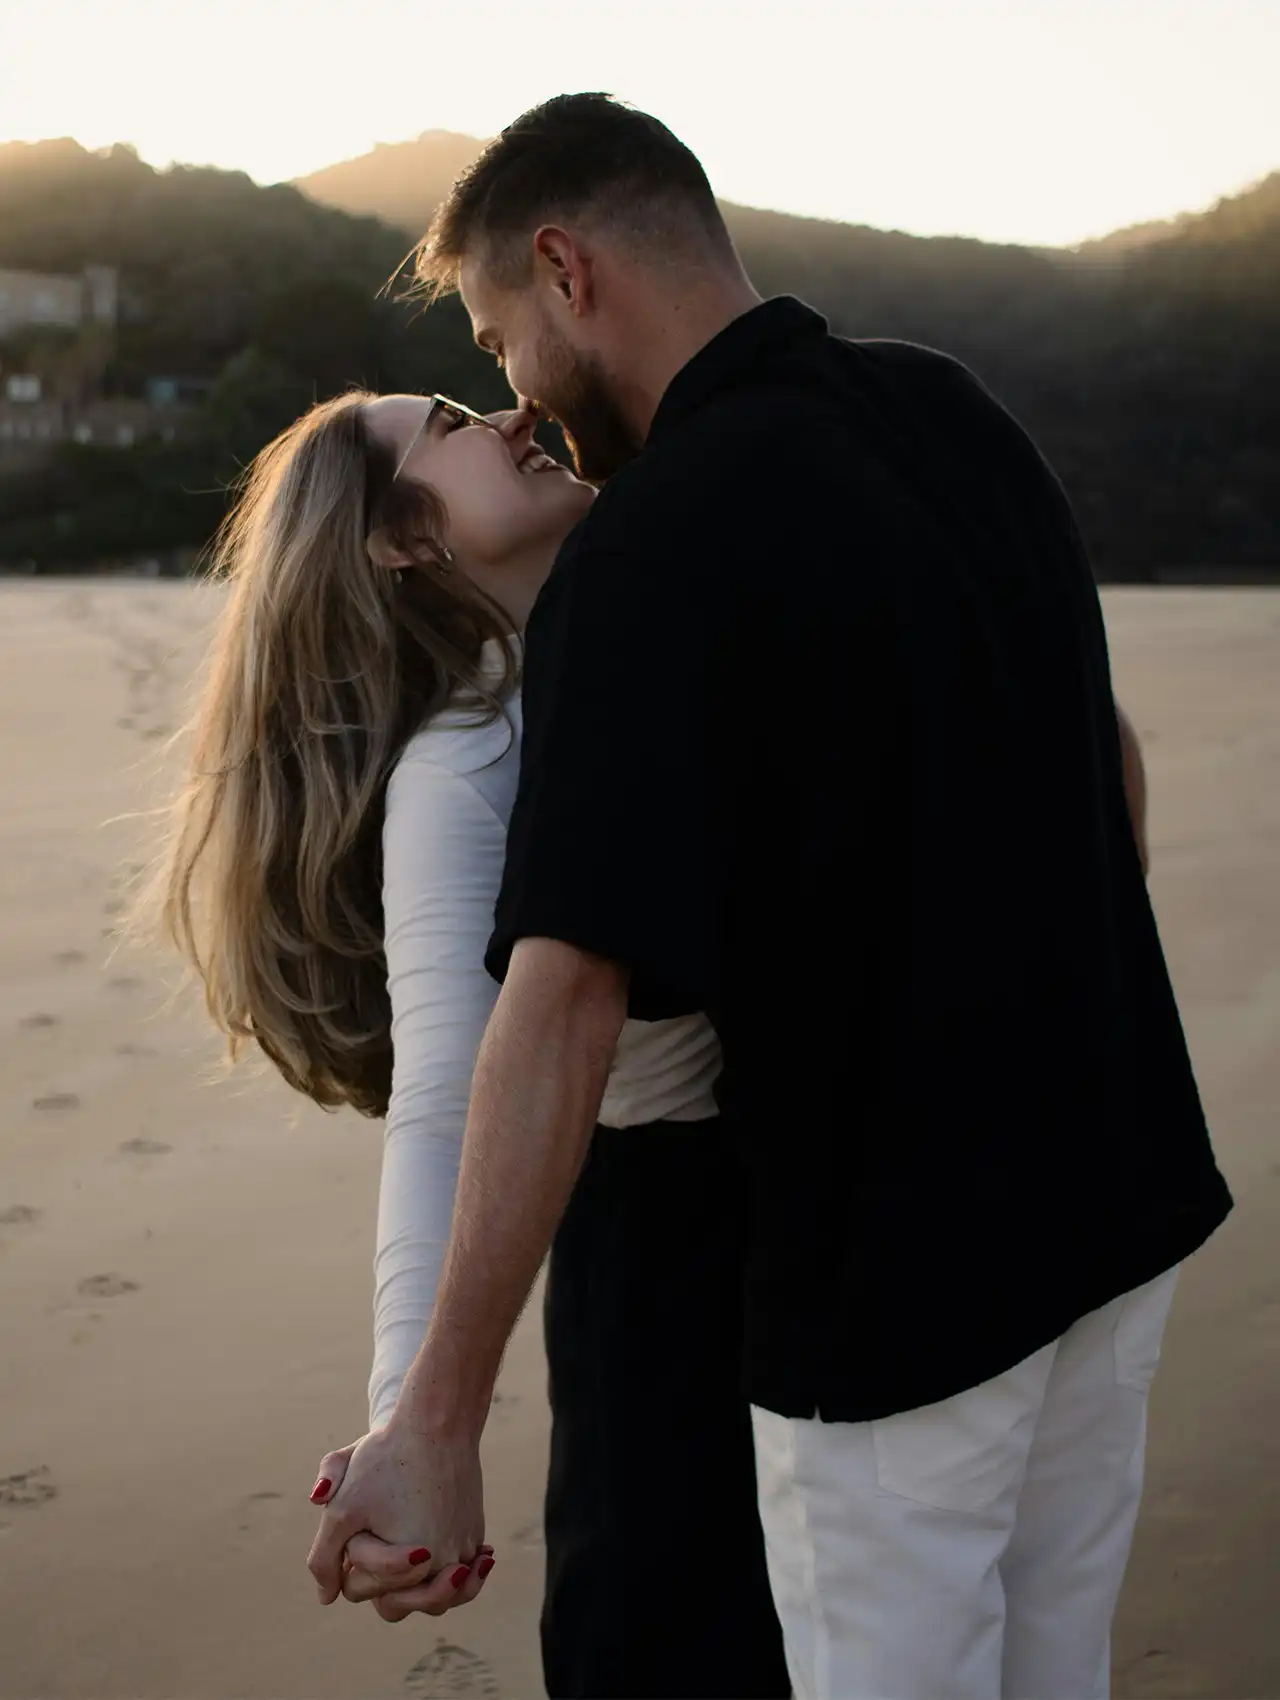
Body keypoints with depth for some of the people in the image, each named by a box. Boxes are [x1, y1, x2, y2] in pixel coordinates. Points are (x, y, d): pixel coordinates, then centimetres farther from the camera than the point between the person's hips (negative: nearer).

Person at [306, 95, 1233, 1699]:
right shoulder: (954, 407, 3)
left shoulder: (651, 550, -21)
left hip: (896, 1272, -8)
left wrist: (439, 1418, -28)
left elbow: (566, 997, -30)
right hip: (1119, 1194, 8)